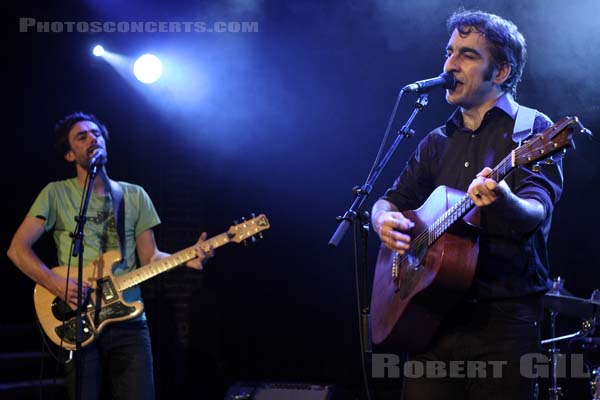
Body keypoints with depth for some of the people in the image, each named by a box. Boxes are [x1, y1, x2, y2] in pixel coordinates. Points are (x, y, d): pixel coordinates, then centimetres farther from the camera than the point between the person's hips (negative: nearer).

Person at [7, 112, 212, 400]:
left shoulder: (134, 195, 13)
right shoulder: (57, 194, 4)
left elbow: (149, 257, 11)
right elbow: (18, 249, -2)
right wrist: (59, 286, -16)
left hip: (129, 321, 2)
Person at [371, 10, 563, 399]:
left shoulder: (532, 131, -3)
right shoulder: (438, 142, 15)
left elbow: (536, 214, -17)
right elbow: (390, 200, 21)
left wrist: (504, 202, -40)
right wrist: (385, 219, -3)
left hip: (504, 319, -5)